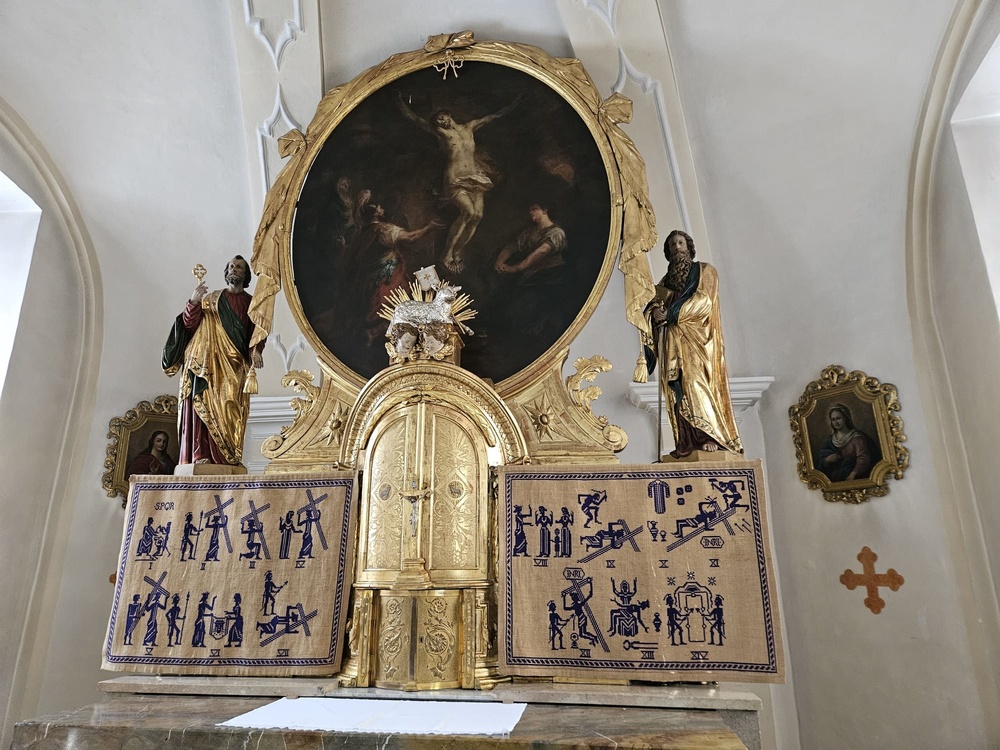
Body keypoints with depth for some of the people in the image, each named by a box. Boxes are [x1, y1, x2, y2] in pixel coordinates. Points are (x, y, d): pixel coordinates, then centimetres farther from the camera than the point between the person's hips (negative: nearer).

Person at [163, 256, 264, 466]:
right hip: (208, 360, 0)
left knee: (229, 407, -8)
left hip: (235, 364, 0)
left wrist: (255, 351, -12)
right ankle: (201, 454, -15)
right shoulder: (210, 298, 16)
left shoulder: (252, 303, 16)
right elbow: (190, 325, 8)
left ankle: (228, 457, -11)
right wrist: (193, 302, -8)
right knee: (203, 403, -11)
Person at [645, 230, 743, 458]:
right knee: (677, 389, -6)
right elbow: (654, 303, 13)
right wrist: (655, 311, -12)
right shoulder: (665, 280, 25)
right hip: (672, 341, 4)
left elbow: (703, 300, -5)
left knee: (697, 382, -19)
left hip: (696, 337, -4)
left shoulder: (704, 271, 10)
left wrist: (672, 313, -14)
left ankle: (711, 437, -22)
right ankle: (686, 443, -9)